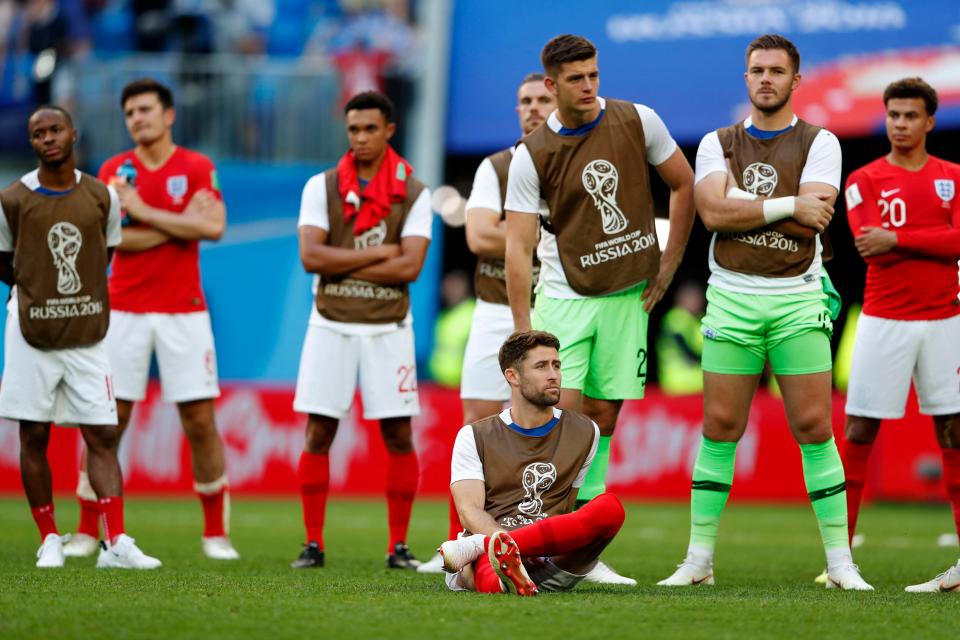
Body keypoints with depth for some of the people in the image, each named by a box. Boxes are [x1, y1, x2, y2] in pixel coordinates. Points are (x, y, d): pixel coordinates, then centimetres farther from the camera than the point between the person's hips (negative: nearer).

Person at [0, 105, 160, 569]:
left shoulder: (102, 197, 3)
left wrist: (78, 295, 11)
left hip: (86, 337, 1)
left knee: (102, 437, -4)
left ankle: (116, 542, -8)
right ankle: (49, 540, 12)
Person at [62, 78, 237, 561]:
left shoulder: (197, 168, 3)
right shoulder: (114, 170, 5)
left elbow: (213, 227, -13)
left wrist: (145, 212, -12)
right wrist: (179, 226, -11)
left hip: (184, 311, -1)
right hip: (124, 310, 1)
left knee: (200, 420, -2)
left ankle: (216, 533, 8)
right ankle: (87, 531, 8)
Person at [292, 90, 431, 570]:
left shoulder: (414, 194, -1)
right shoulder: (322, 187, 1)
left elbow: (410, 266, -12)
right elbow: (310, 256, -11)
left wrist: (342, 266, -13)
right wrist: (379, 252, -13)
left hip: (388, 328, 0)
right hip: (331, 326, 0)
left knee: (399, 436, -1)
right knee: (318, 435, -1)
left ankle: (399, 546, 6)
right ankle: (313, 544, 6)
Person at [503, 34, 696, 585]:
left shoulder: (638, 122, -2)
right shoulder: (533, 155, -8)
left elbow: (684, 185, 10)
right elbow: (518, 247, -8)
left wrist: (669, 265, 5)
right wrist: (523, 329, -14)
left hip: (629, 295, 2)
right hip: (565, 297, -2)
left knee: (603, 419, 4)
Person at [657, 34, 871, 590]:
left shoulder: (819, 143, 3)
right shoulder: (718, 144, 9)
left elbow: (812, 222, -12)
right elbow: (713, 212, -9)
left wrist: (741, 204, -8)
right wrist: (788, 205, -13)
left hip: (797, 299, -1)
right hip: (731, 299, 2)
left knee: (814, 428, -3)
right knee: (720, 428, 2)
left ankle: (841, 562, 1)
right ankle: (699, 559, 7)